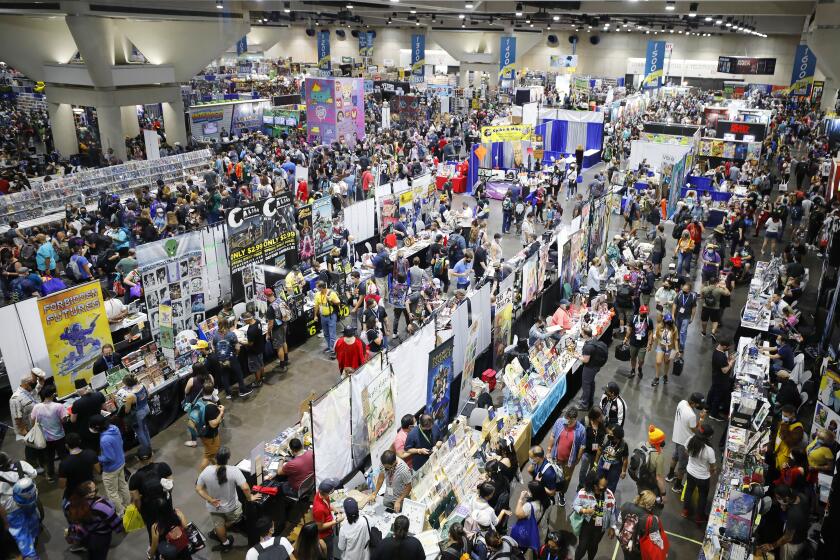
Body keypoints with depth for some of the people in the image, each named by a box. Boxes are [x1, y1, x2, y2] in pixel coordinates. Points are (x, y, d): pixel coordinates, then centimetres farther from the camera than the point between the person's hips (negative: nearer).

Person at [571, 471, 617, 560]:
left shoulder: (609, 494, -15)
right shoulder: (583, 493, -24)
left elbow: (612, 512, -2)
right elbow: (574, 506, -12)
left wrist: (612, 527, 5)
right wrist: (584, 510, -30)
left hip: (600, 527, 3)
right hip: (586, 525, -3)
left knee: (593, 546, 23)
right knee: (582, 547, 5)